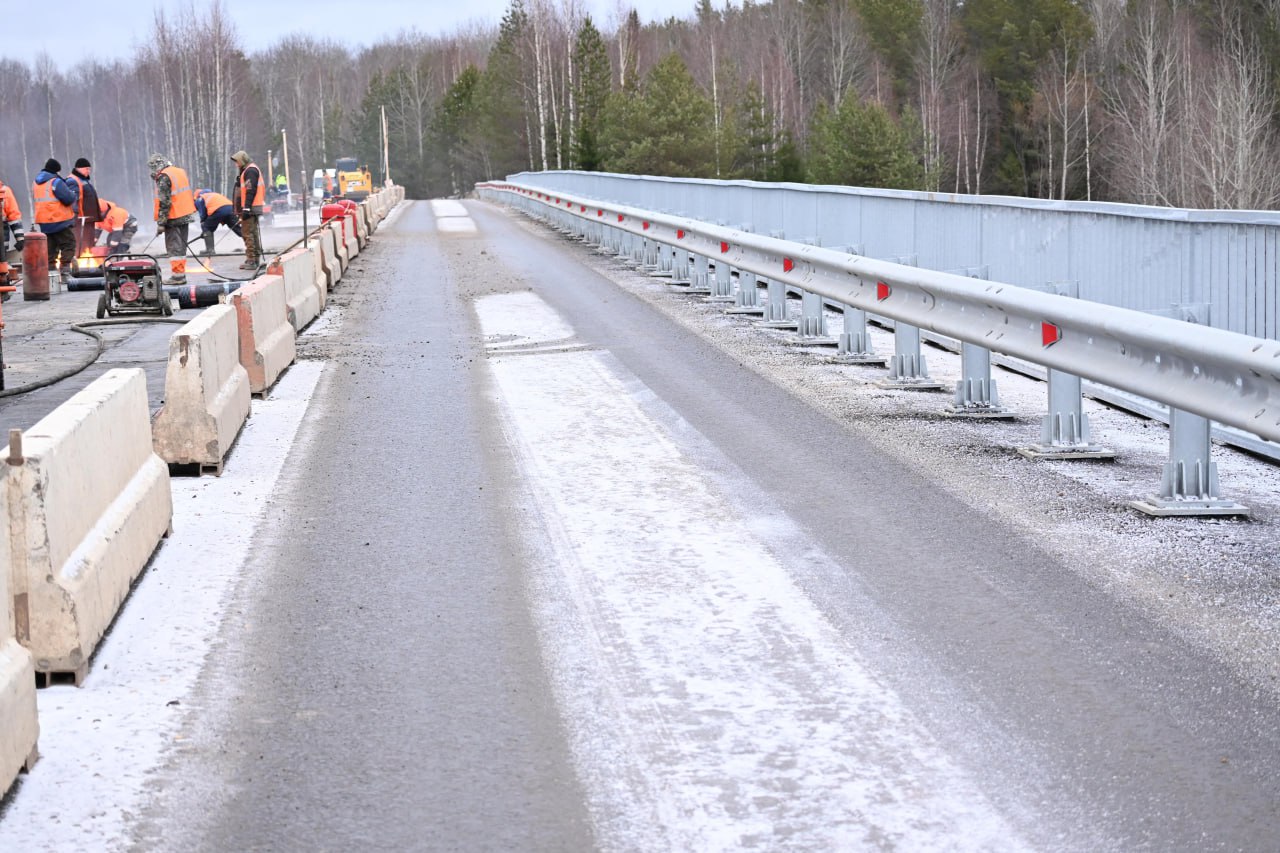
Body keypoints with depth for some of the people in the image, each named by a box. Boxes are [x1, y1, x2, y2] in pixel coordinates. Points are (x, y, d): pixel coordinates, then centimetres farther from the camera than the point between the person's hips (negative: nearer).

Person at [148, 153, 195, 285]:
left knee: (174, 247, -4)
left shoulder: (163, 177, -13)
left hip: (173, 218, -8)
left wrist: (161, 223, -15)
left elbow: (164, 202, -18)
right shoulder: (181, 172, 13)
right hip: (185, 215, 8)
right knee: (181, 246, 13)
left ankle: (177, 275, -5)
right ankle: (181, 274, 15)